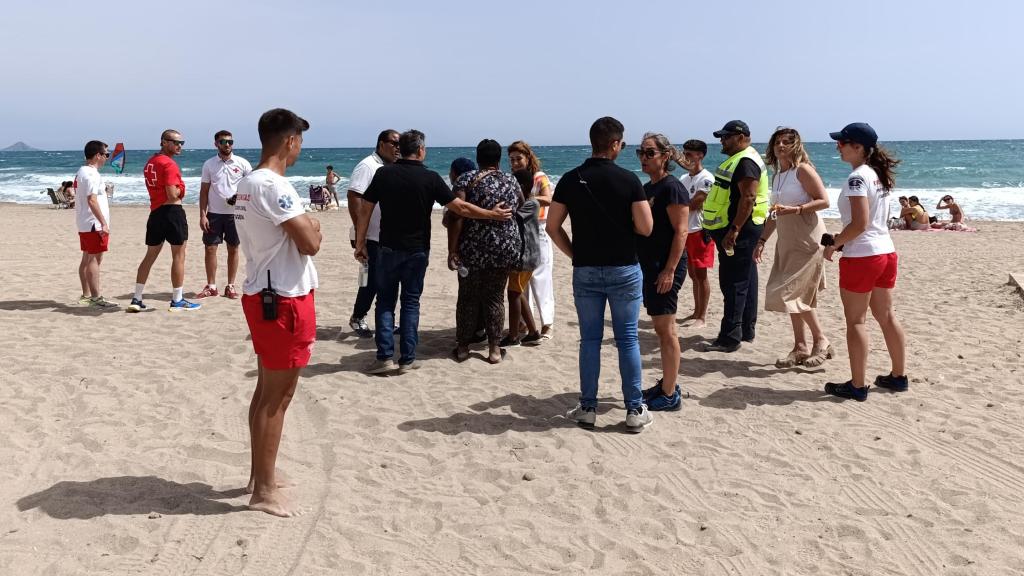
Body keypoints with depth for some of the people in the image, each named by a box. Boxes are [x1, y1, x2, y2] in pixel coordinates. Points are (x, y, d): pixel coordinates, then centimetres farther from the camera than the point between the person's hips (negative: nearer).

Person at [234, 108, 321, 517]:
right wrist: (313, 229, -3)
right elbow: (310, 244, -22)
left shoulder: (249, 183, 12)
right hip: (283, 299, -10)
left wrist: (304, 229, 4)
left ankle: (260, 475, 30)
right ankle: (264, 491, 7)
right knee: (278, 396, -2)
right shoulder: (274, 186, -20)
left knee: (267, 390, 18)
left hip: (263, 295, 10)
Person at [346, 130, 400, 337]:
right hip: (371, 237, -8)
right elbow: (353, 197, -19)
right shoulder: (367, 166, -12)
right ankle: (357, 318, 15)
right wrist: (360, 232, -23)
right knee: (372, 280, -4)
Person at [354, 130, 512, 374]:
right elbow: (460, 208, -8)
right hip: (417, 251, -1)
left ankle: (385, 358, 1)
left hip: (388, 249, 1)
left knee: (385, 302, 8)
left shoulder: (384, 173, -4)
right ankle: (407, 359, 10)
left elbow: (365, 210, -2)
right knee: (410, 302, 9)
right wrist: (493, 214, 3)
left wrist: (360, 244, 6)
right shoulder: (430, 178, -8)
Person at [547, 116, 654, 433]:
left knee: (590, 339, 10)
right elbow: (645, 228, -10)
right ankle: (634, 411, 10)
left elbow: (552, 226, 0)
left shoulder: (571, 179, -1)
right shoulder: (629, 180, -8)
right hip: (624, 269, -2)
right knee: (627, 340, 6)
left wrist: (574, 254, 11)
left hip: (585, 270, 2)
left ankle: (587, 408, 15)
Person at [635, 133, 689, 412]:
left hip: (665, 266, -9)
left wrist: (669, 270, -22)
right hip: (648, 266, 9)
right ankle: (666, 383, 24)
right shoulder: (646, 188, 15)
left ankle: (670, 395, 2)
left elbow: (681, 231, -17)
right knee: (661, 328, 14)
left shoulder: (672, 187, -12)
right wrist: (641, 267, 19)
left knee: (666, 330, -4)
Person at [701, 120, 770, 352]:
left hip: (739, 230, -11)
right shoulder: (737, 160, 19)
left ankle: (730, 337, -9)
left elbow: (748, 198, -24)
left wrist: (734, 229, -29)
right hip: (735, 229, 11)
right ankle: (746, 331, 24)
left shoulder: (745, 162, -15)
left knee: (733, 283, -10)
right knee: (745, 281, 15)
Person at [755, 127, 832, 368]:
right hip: (787, 242, 8)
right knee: (794, 295, 8)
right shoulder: (777, 176, 15)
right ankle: (800, 348, 15)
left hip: (807, 241, -8)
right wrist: (762, 240, 15)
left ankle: (821, 341, 4)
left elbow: (824, 201, -13)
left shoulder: (803, 170, -8)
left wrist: (796, 209, -25)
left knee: (792, 293, -11)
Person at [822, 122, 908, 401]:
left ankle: (858, 386, 5)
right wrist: (843, 238, 18)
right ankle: (898, 376, 26)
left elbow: (859, 223, -22)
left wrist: (833, 244, -10)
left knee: (855, 321, 0)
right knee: (886, 316, 17)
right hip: (886, 252, 9)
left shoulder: (857, 178, -16)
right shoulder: (879, 175, 11)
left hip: (861, 257, -9)